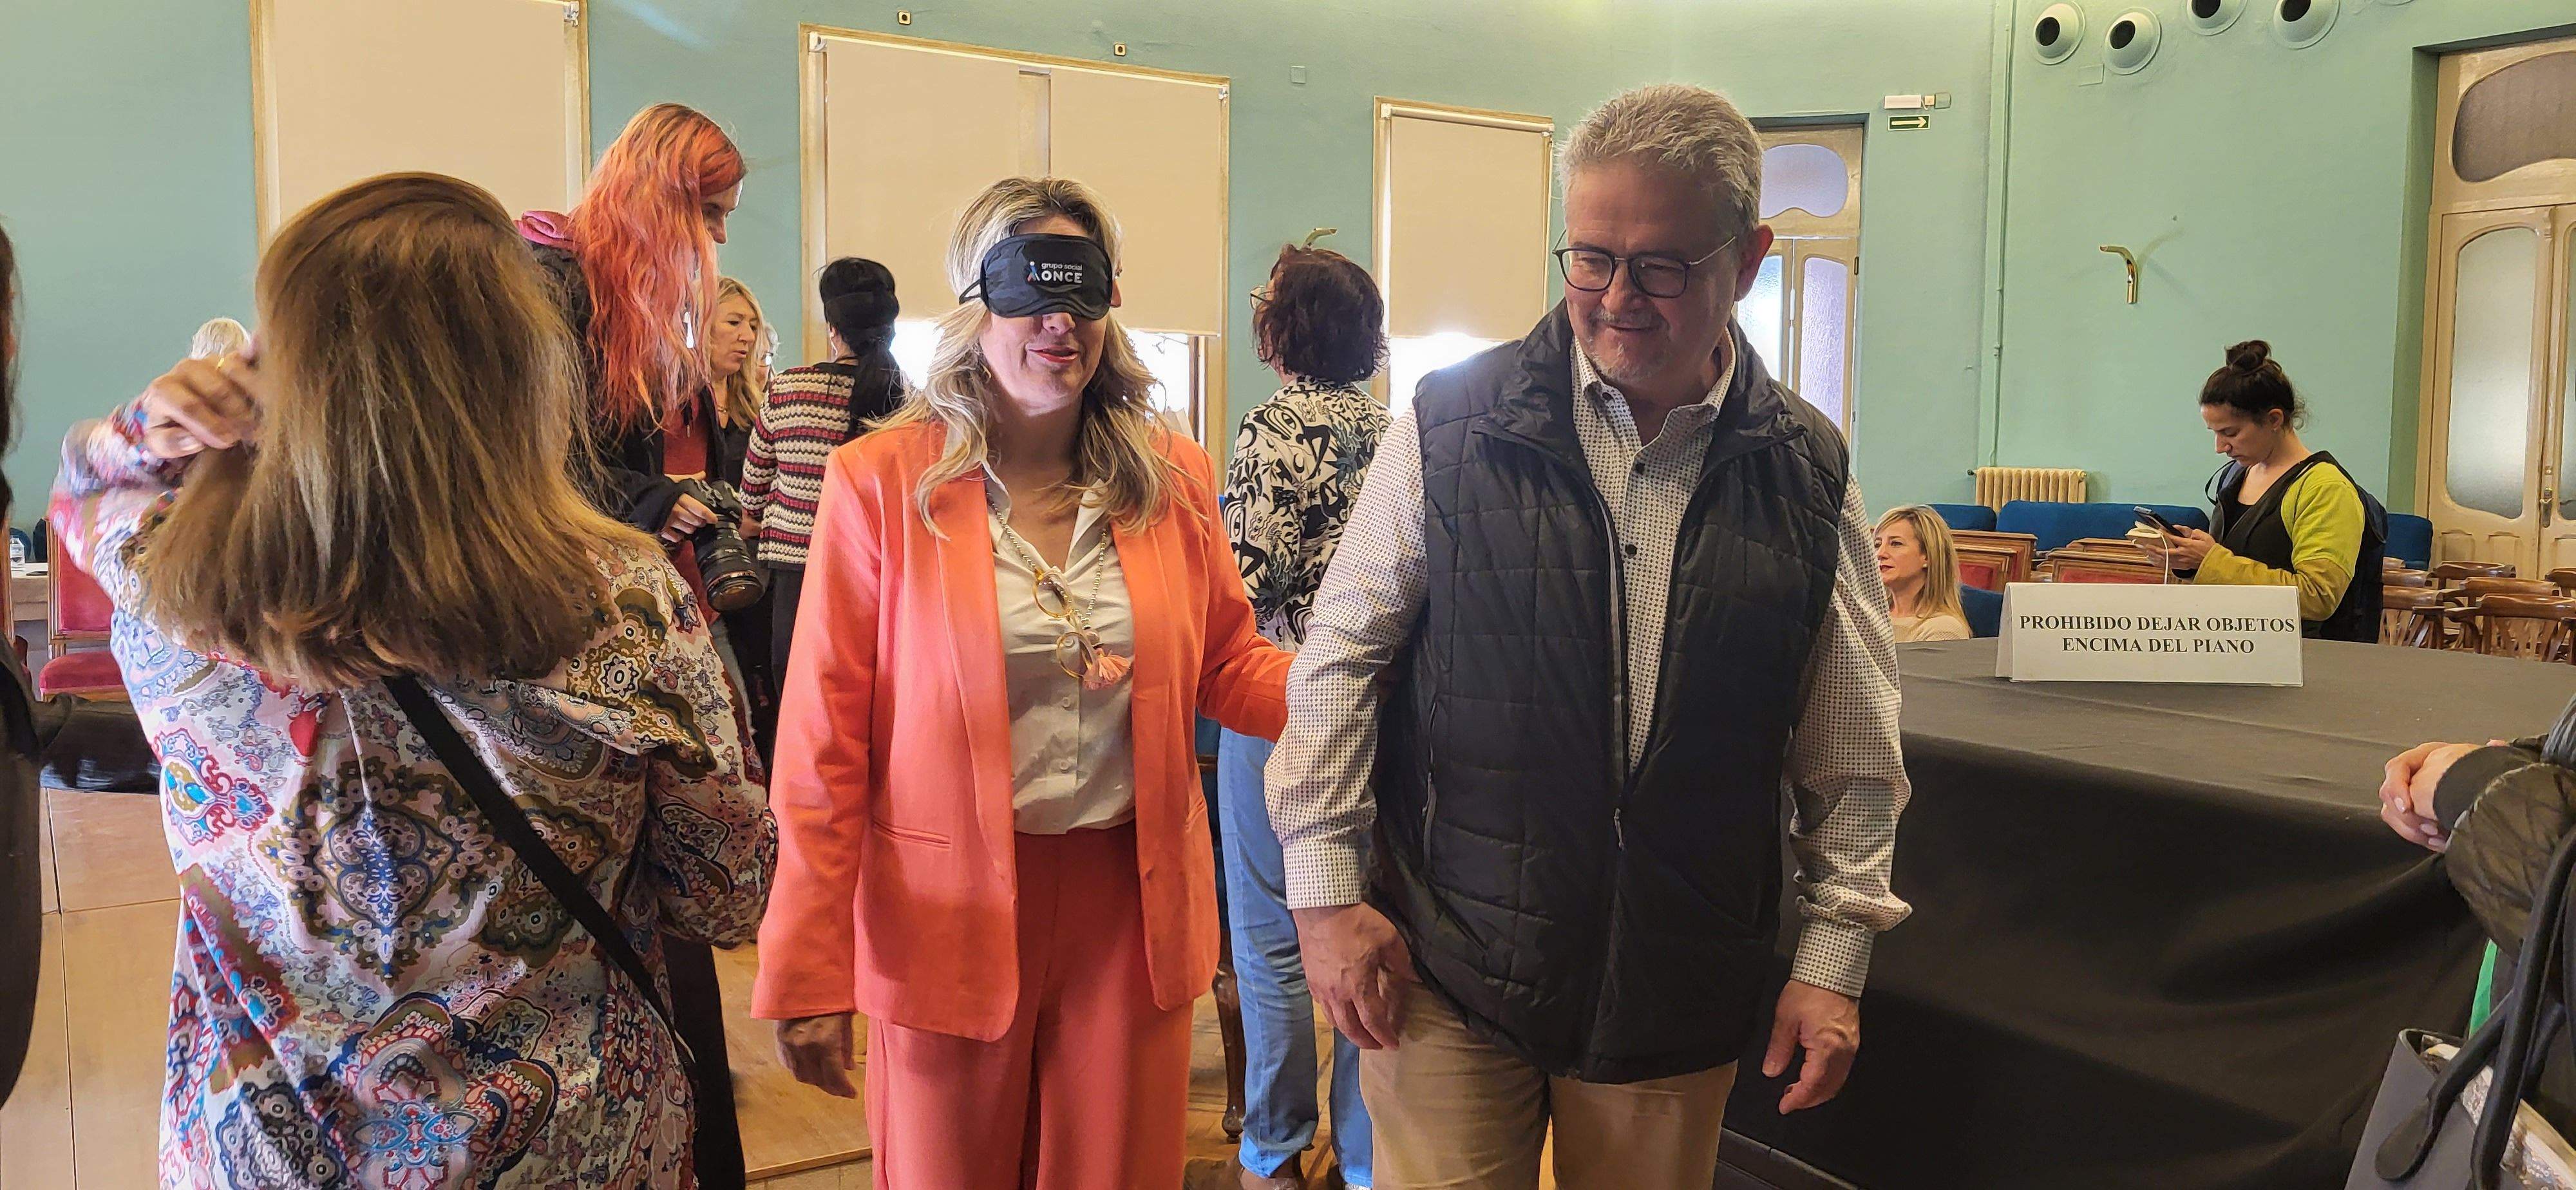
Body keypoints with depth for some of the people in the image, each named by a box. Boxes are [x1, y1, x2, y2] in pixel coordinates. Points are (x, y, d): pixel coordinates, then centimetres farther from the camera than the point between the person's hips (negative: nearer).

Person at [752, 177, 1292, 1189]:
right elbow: (824, 743, -7)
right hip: (947, 909, -2)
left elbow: (1230, 670, 9)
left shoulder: (1172, 477, 1)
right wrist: (806, 973, -7)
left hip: (1132, 906, 3)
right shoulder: (881, 482, -9)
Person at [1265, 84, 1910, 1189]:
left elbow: (1852, 752, 8)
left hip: (1678, 991, 2)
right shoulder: (1452, 427, -6)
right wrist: (1327, 889, -3)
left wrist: (1835, 952, 6)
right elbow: (1341, 655, -1)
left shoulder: (1808, 474, 1)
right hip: (1448, 967, -2)